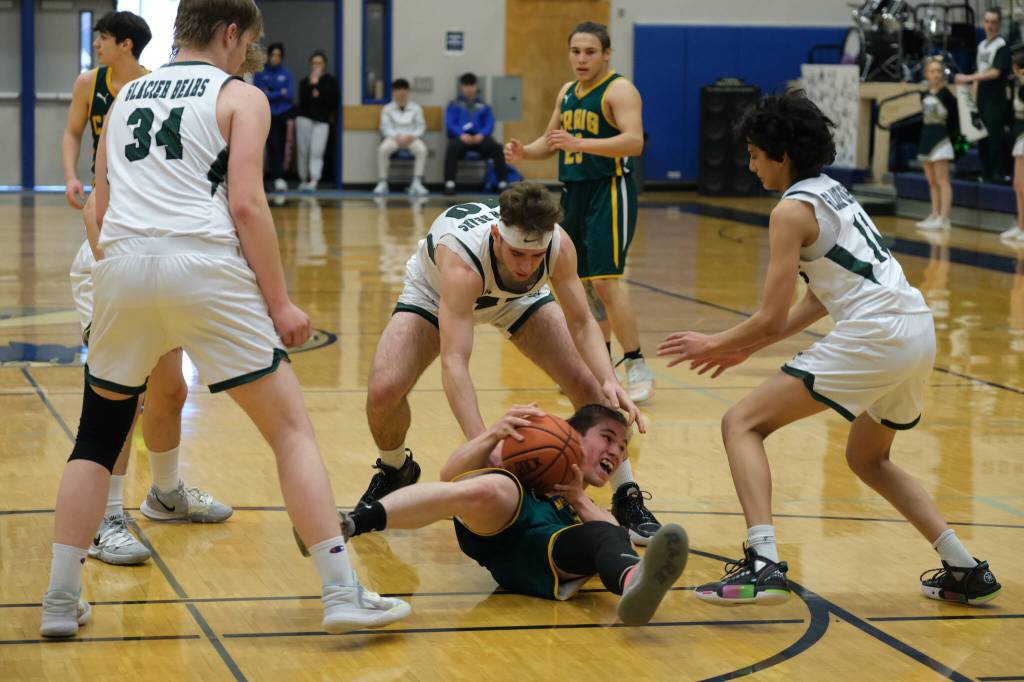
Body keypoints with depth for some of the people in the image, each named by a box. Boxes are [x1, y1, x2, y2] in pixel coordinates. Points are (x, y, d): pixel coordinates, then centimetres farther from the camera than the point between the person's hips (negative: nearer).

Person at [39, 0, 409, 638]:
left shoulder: (126, 96, 23)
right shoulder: (240, 96, 8)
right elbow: (246, 205, -4)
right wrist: (280, 303, 0)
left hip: (122, 261, 4)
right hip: (204, 264, -4)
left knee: (97, 437, 19)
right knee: (292, 428, 4)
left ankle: (61, 602, 15)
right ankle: (343, 594, -1)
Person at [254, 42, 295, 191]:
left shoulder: (287, 74, 7)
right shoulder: (260, 74, 2)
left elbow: (290, 95, -2)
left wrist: (271, 94, -6)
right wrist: (280, 94, -6)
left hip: (284, 115, 2)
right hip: (268, 116, -2)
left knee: (281, 147, 4)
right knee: (273, 146, -12)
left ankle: (277, 177, 13)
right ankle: (278, 178, -17)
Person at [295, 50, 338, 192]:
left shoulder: (330, 81, 8)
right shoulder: (304, 82, 11)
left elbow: (333, 100, -5)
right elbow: (302, 100, -3)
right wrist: (311, 85, -12)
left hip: (322, 121, -2)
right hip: (305, 118, 2)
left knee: (317, 152, -14)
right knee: (303, 151, 2)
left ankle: (314, 181, -23)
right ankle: (303, 179, 13)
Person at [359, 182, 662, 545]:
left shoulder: (559, 245, -34)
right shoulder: (462, 256, -46)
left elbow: (581, 323, -22)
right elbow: (454, 362, -52)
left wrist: (609, 381, -43)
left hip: (519, 298, 3)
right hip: (436, 293, -3)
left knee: (589, 385, -14)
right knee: (383, 390, -24)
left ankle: (626, 499, 7)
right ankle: (394, 471, 10)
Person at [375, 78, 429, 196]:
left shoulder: (416, 108, 7)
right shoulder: (387, 109, 6)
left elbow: (421, 126, 4)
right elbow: (385, 127, 0)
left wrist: (411, 136, -15)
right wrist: (397, 137, -18)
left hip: (411, 138, 0)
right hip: (393, 138, 0)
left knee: (422, 149, -33)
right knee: (382, 149, -34)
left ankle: (417, 183, -32)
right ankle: (382, 183, -25)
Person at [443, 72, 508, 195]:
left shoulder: (483, 106, 21)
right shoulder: (454, 105, 16)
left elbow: (490, 124, 10)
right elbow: (449, 123, 3)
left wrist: (482, 134, -12)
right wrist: (461, 134, -17)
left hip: (479, 137, 2)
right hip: (460, 137, -2)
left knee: (497, 148, -30)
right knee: (452, 148, -39)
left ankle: (503, 183, -31)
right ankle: (449, 184, -42)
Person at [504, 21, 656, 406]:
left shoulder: (618, 90, -10)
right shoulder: (567, 93, 15)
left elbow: (634, 141, -24)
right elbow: (551, 141, 24)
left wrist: (580, 143, -33)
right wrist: (524, 151, 2)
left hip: (610, 191, -8)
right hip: (575, 192, 8)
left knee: (606, 280, -18)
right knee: (585, 282, 11)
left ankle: (637, 366, -14)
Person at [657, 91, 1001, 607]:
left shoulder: (793, 210, -7)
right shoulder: (831, 192, 19)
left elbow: (772, 318, -8)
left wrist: (714, 345, 8)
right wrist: (746, 348, 24)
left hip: (875, 337, -9)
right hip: (918, 331, 9)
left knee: (743, 423, -4)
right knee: (868, 459, 30)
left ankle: (763, 564, -19)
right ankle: (965, 571, 27)